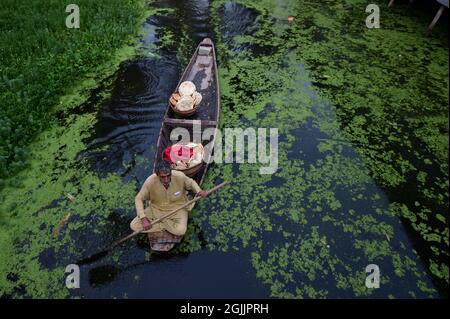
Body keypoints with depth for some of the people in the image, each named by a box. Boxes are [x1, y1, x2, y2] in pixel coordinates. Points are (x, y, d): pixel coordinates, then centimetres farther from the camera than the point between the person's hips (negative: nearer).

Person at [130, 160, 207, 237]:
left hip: (177, 209, -1)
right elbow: (139, 199, -10)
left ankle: (158, 221, -3)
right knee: (134, 225, -14)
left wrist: (199, 191, -21)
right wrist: (143, 218, -19)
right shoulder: (150, 181, -24)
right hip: (156, 209, 2)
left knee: (180, 230, -31)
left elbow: (191, 182, -1)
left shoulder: (180, 176, -24)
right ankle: (168, 225, -7)